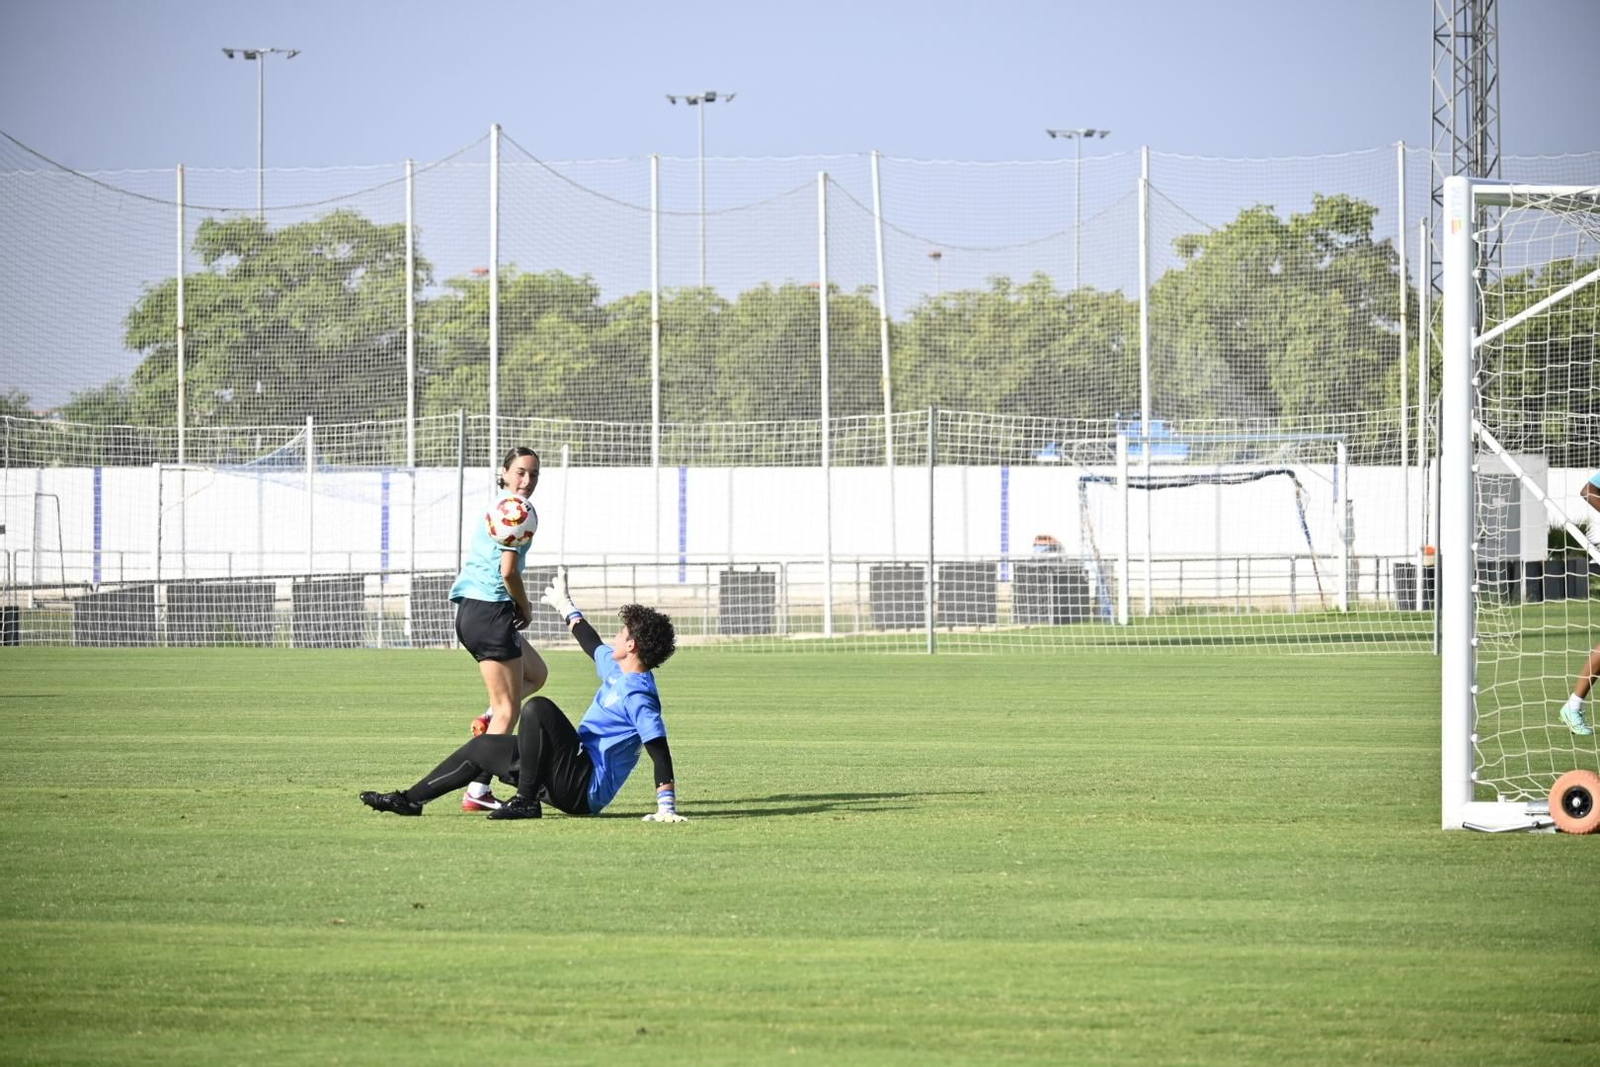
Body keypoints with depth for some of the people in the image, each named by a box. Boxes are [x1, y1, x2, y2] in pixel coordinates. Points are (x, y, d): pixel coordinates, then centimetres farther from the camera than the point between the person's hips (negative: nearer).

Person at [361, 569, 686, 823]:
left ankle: (526, 801, -22)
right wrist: (565, 606, 46)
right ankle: (410, 800, 22)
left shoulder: (636, 696, -19)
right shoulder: (616, 669, 10)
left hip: (584, 789, -10)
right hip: (575, 781, 10)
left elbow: (658, 749, -26)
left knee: (538, 708, -27)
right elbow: (592, 645, 30)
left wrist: (667, 807, -34)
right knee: (482, 747, 18)